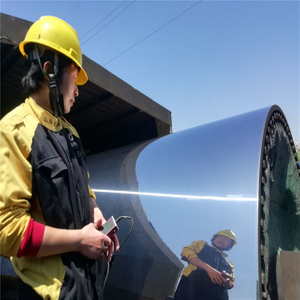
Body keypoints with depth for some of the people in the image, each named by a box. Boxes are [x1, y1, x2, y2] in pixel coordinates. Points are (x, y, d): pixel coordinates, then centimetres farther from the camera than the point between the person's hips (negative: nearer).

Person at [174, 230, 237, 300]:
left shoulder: (229, 264, 35)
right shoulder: (201, 245, 24)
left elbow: (229, 285, 25)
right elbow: (187, 251, 3)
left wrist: (227, 281, -2)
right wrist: (208, 268, -9)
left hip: (214, 292, 3)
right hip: (192, 281, -3)